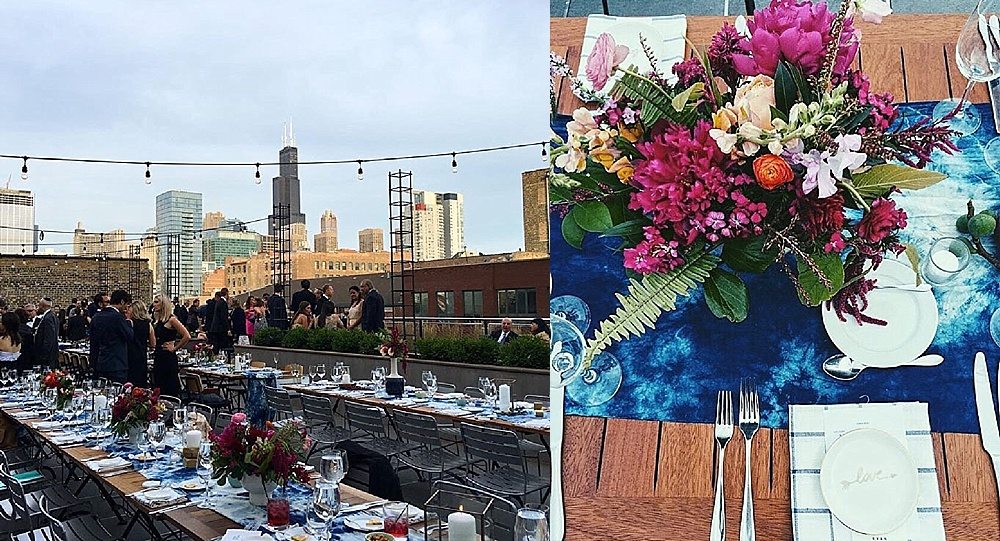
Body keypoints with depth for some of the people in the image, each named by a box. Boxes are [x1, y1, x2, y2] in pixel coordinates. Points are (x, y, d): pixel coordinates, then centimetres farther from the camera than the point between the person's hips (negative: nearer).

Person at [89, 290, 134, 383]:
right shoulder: (118, 317, -15)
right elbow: (130, 337, -9)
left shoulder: (96, 317, 10)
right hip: (117, 366, -8)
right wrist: (128, 321, 1)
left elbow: (93, 343, 14)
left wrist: (94, 365, 19)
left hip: (101, 365, 8)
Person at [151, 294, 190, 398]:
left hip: (168, 358, -9)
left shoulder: (171, 319, -11)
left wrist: (174, 348, -12)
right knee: (159, 389, 12)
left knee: (171, 390, -4)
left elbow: (187, 336, -19)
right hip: (158, 357, 9)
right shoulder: (157, 320, 13)